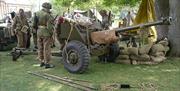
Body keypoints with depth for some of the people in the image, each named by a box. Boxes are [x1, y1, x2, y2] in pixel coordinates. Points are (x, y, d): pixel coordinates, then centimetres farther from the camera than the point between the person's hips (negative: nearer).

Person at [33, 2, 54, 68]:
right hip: (46, 33, -7)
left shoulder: (37, 13, 8)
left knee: (40, 48, 13)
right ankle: (47, 63, 3)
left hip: (39, 32, 7)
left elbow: (34, 23, 11)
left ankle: (41, 62, 22)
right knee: (46, 48, -2)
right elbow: (49, 26, -18)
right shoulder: (47, 15, -15)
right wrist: (51, 33, -9)